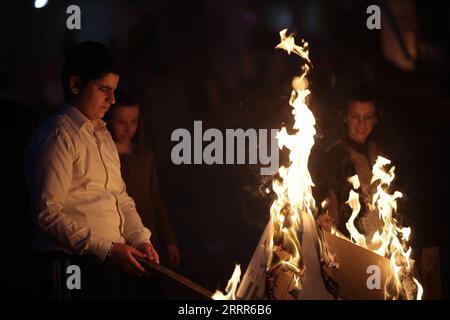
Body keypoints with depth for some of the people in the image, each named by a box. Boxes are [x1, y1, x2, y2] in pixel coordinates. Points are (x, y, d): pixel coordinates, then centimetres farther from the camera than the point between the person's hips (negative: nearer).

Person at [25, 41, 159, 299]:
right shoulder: (59, 135, -11)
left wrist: (140, 239, 4)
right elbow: (48, 214, -17)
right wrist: (106, 249, -19)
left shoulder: (103, 135, 17)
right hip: (71, 266, -8)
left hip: (107, 262, 8)